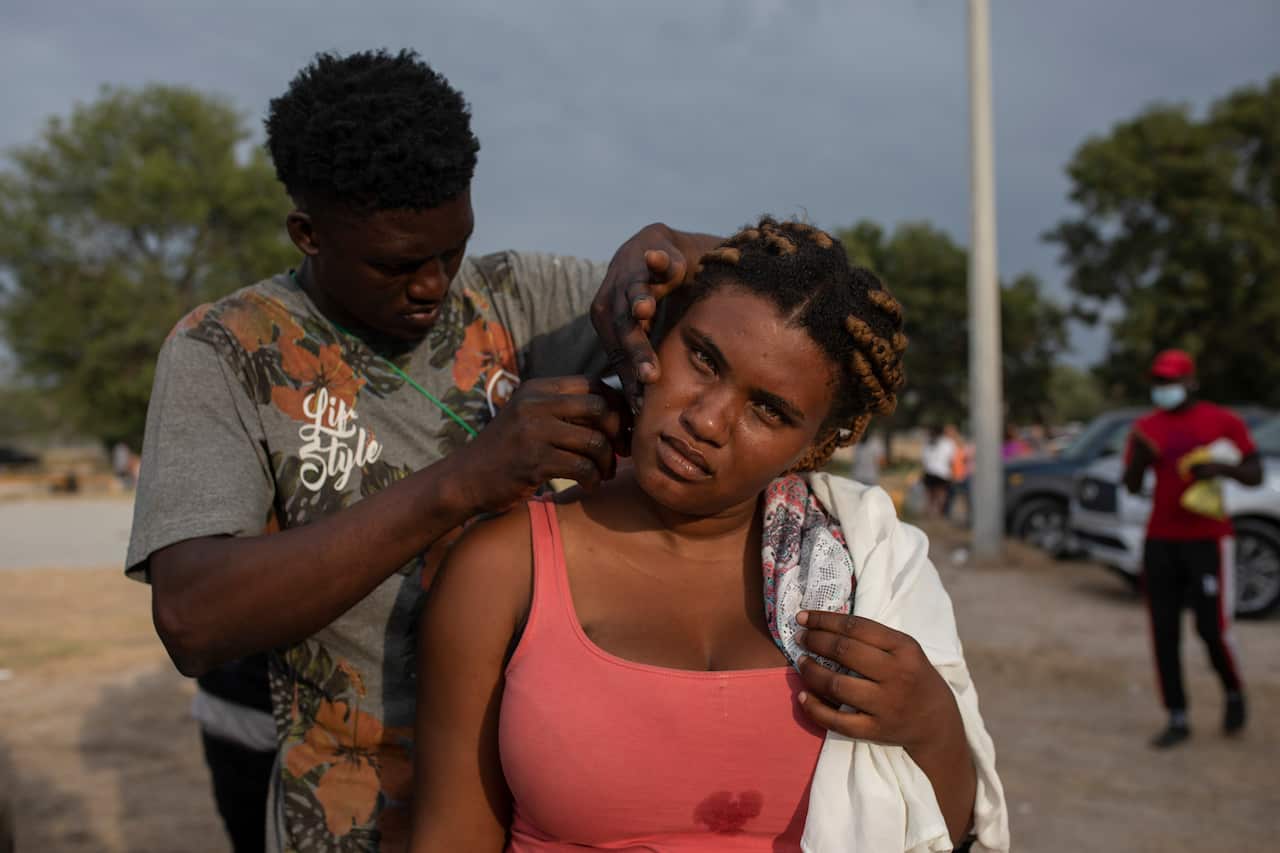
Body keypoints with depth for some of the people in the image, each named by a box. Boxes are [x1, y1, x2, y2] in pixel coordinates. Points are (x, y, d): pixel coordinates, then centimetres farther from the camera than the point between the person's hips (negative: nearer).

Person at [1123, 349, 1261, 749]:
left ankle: (1234, 693, 24)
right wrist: (1138, 457, -15)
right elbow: (1131, 485, 6)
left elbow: (1255, 475, 1)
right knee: (1164, 632, 2)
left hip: (1208, 540, -3)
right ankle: (1177, 719, 11)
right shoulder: (1146, 427, 7)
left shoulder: (1223, 422, 0)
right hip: (1160, 542, 3)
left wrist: (1223, 468, -19)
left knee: (1213, 627, -6)